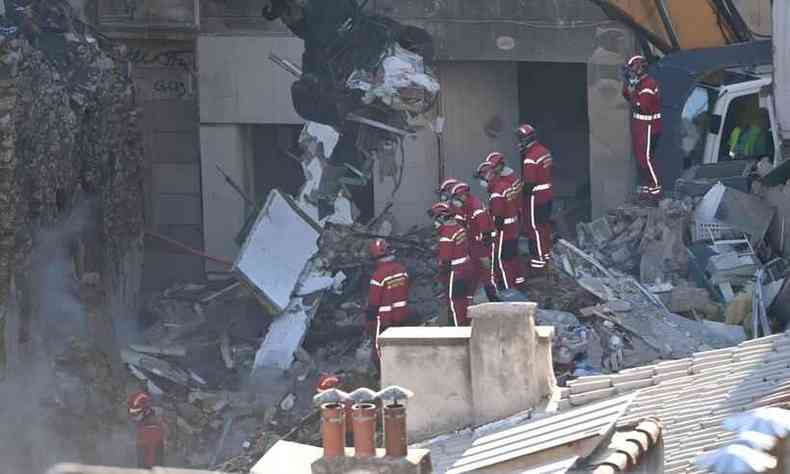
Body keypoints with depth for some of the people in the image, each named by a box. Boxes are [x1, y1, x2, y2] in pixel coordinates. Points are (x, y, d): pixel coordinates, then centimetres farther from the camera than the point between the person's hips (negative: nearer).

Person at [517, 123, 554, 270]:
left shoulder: (530, 158, -24)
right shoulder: (544, 151, 3)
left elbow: (529, 183, -23)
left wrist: (521, 194, -10)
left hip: (536, 197, -9)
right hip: (547, 194, 9)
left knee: (534, 227, 0)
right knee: (545, 224, 20)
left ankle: (539, 259, 4)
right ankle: (547, 251, 32)